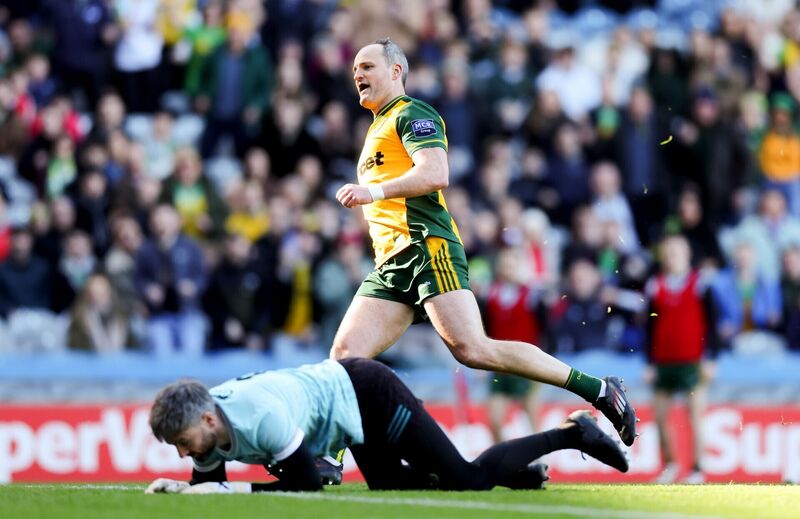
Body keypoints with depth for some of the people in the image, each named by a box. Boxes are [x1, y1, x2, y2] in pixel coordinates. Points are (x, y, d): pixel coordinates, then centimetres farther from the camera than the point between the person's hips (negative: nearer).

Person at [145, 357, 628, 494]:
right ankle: (518, 474, 36)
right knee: (392, 486, 23)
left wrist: (234, 489, -34)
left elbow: (307, 483, -31)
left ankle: (573, 433, 11)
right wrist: (178, 486, -19)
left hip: (370, 393, -9)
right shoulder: (204, 422, -13)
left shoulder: (262, 419, -38)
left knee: (467, 480, -5)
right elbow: (210, 484, 2)